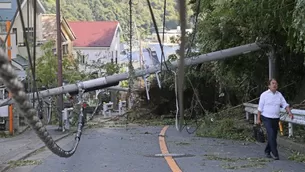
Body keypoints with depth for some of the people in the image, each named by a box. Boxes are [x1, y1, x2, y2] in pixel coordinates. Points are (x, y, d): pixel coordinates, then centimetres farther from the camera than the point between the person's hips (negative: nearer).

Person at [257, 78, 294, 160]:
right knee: (271, 135, -16)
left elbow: (285, 104, 2)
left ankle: (267, 151, 27)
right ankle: (275, 153, -13)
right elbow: (260, 107, -4)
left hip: (276, 119, 5)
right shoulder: (264, 95, -6)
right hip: (267, 118, -5)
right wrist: (258, 119, -5)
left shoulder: (279, 94, 7)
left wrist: (289, 112, -15)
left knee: (273, 136, 9)